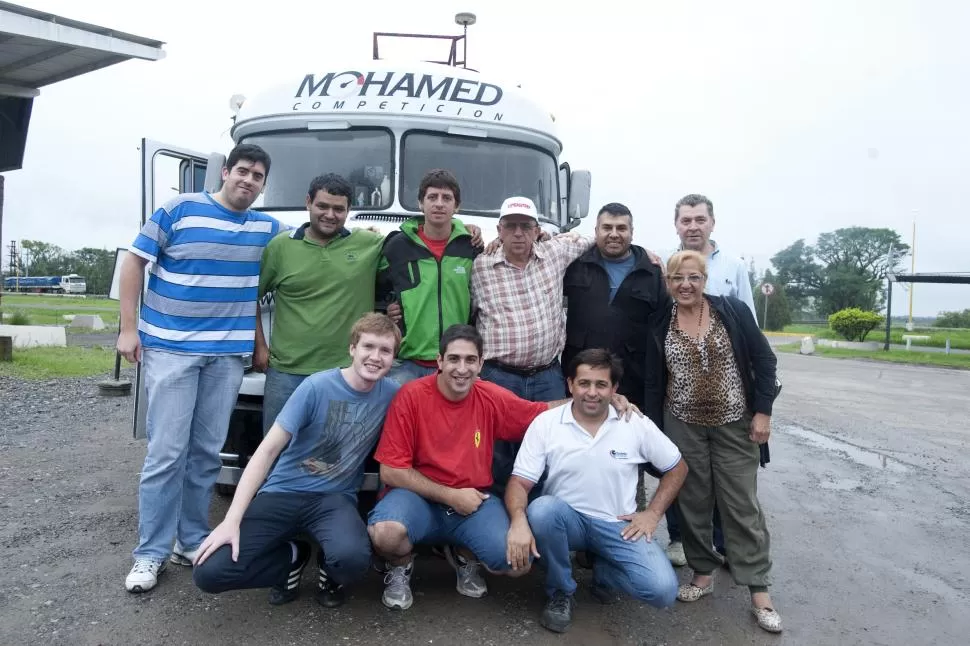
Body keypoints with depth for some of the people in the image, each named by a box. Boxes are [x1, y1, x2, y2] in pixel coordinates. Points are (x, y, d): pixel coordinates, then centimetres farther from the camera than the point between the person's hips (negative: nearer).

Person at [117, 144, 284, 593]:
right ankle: (150, 553, 7)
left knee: (207, 452, 8)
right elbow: (135, 261, 0)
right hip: (169, 348, -3)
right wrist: (128, 327, -5)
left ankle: (192, 541, 21)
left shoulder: (268, 229, 10)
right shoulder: (179, 210, -2)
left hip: (228, 354, 4)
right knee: (166, 453, -4)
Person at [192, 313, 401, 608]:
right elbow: (268, 450, -13)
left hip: (335, 498, 1)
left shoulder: (391, 394, -3)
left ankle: (329, 569, 5)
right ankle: (292, 557, 10)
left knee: (353, 558, -34)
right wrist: (232, 520, -20)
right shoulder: (317, 386, -13)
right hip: (283, 492, -1)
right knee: (208, 573, -19)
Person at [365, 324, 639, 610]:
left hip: (474, 502, 3)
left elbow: (545, 412, 10)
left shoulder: (491, 397, -4)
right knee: (385, 532, -34)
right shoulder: (412, 395, -15)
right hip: (420, 498, -3)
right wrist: (450, 496, -15)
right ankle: (401, 566, 5)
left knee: (519, 563, -18)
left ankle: (464, 554, 17)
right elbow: (391, 471, -12)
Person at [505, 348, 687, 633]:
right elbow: (520, 482, -12)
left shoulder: (637, 425, -6)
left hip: (618, 525, 1)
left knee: (662, 590, -22)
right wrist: (519, 521, -32)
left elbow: (677, 468, 6)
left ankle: (603, 571, 13)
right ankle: (560, 592, -6)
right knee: (542, 509, -35)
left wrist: (652, 514, -4)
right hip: (566, 519, 0)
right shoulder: (544, 423, -10)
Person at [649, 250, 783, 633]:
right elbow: (653, 382, 5)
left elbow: (763, 360, -4)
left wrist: (763, 411, -10)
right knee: (692, 503, 9)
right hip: (683, 427, 2)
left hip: (734, 424, -2)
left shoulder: (732, 310, -6)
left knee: (742, 505, 2)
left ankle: (759, 592, 12)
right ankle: (703, 573, 27)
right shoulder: (660, 325, 0)